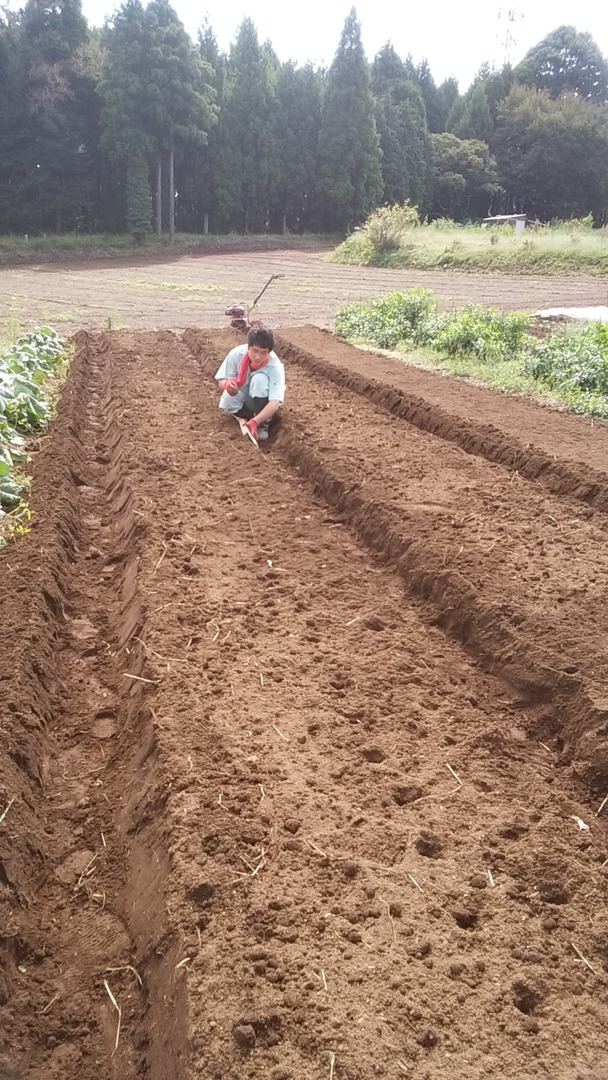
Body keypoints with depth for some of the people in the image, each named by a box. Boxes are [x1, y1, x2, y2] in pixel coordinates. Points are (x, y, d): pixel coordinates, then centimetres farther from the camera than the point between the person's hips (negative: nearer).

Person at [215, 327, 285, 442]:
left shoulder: (275, 366, -30)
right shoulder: (236, 354, -24)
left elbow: (275, 402, -39)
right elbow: (221, 382, -14)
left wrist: (255, 422, -53)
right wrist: (227, 384, -41)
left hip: (260, 400, -2)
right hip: (242, 400, 2)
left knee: (259, 378, -33)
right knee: (228, 399, -32)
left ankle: (262, 423, -17)